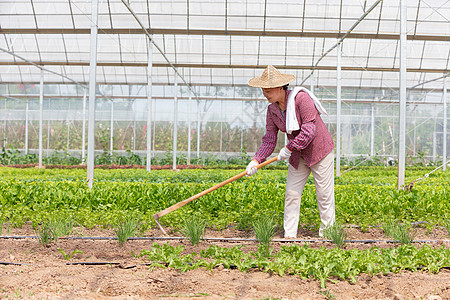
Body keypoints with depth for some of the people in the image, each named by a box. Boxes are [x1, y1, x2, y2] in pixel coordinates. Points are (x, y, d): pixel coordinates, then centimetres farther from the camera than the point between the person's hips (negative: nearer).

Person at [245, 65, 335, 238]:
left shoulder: (301, 98, -23)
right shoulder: (272, 109, -3)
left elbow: (309, 131, -27)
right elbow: (269, 141, -1)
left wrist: (288, 149, -21)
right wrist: (256, 160, -14)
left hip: (319, 150, -6)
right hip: (298, 155, 6)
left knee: (324, 196, 2)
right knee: (291, 194, 4)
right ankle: (289, 236, 12)